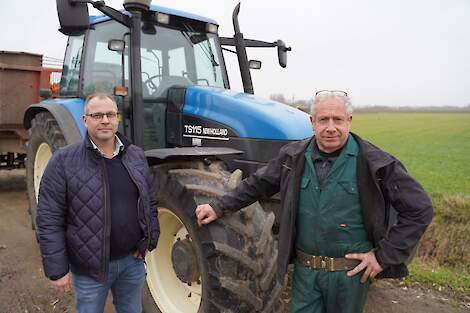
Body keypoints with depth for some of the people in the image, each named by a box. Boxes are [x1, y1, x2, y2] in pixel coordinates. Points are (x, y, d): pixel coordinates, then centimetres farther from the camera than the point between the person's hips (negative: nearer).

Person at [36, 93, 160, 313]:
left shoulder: (136, 155, 1)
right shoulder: (64, 161, -13)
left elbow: (149, 202, 9)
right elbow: (49, 220, -13)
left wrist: (150, 239, 2)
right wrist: (57, 269, -13)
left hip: (133, 260, 4)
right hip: (90, 267, -4)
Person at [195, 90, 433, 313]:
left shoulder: (374, 163, -13)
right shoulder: (294, 157, -2)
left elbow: (420, 209, -9)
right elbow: (257, 184, 9)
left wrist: (385, 256, -11)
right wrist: (219, 208, 5)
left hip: (351, 271, -2)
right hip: (305, 268, 3)